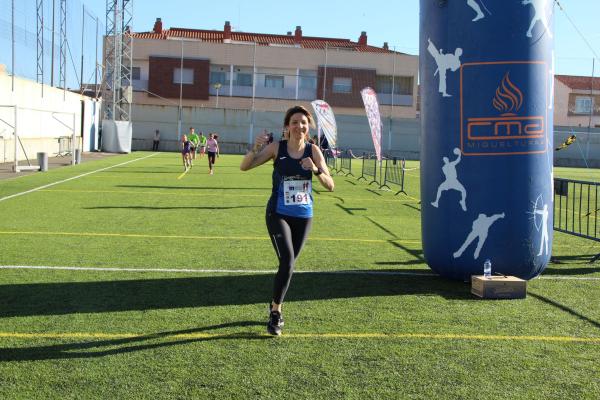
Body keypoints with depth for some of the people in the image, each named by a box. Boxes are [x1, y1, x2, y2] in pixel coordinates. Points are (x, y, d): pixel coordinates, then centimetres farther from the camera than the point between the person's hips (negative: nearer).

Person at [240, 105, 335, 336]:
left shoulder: (313, 151, -3)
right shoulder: (277, 148, -9)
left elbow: (330, 186, -5)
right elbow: (244, 167, -13)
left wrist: (316, 170, -24)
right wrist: (255, 149, -31)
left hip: (303, 216, 3)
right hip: (278, 214, -3)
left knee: (289, 263, 15)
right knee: (287, 261, -19)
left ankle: (275, 306, 38)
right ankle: (275, 313, -4)